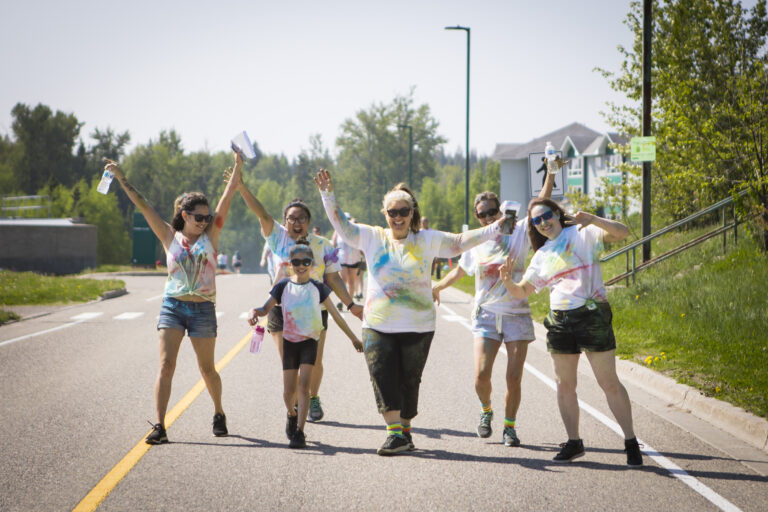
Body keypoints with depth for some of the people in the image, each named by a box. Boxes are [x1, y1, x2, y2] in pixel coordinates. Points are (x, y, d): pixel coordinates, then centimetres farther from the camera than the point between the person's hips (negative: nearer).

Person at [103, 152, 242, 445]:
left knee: (207, 369, 9)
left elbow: (229, 194, 1)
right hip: (172, 307, 0)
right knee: (166, 365, -11)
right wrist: (121, 178, 1)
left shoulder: (211, 234, 6)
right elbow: (143, 206, 4)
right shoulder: (170, 237, 6)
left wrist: (238, 165, -6)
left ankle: (219, 414, 32)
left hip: (203, 310, 0)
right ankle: (159, 426, -13)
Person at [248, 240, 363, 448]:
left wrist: (353, 337, 13)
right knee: (289, 391, 4)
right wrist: (254, 312, -28)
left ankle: (299, 432, -13)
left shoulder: (317, 288, 1)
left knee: (303, 386, -14)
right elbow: (266, 309, -4)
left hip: (309, 341, -1)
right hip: (290, 342, 1)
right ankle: (292, 415, 37)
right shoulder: (283, 286, 1)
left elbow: (335, 315, 8)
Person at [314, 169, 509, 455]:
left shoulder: (427, 241, 5)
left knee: (408, 381, 6)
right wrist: (328, 194, -7)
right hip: (378, 326, 0)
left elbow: (461, 242, 4)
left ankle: (405, 430, 20)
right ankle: (395, 433, -17)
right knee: (383, 378, -14)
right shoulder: (372, 238, 7)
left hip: (418, 327, 0)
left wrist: (496, 228, -4)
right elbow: (342, 226, 4)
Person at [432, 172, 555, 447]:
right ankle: (486, 410, 19)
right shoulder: (475, 243, 8)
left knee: (514, 378, -5)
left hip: (517, 314, -1)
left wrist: (550, 174, -17)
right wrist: (437, 287, 27)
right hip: (486, 314, 1)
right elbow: (459, 271, 27)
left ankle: (509, 425, 15)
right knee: (482, 375, -12)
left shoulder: (518, 232, 1)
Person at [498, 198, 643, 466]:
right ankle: (574, 442, 19)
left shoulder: (583, 234, -1)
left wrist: (591, 219, -27)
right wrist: (508, 281, -4)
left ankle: (631, 442, 3)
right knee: (564, 385, 7)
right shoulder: (541, 255, 15)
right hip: (559, 321, 6)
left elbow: (621, 232, -14)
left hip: (592, 315, -6)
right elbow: (522, 291, 18)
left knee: (609, 383, -5)